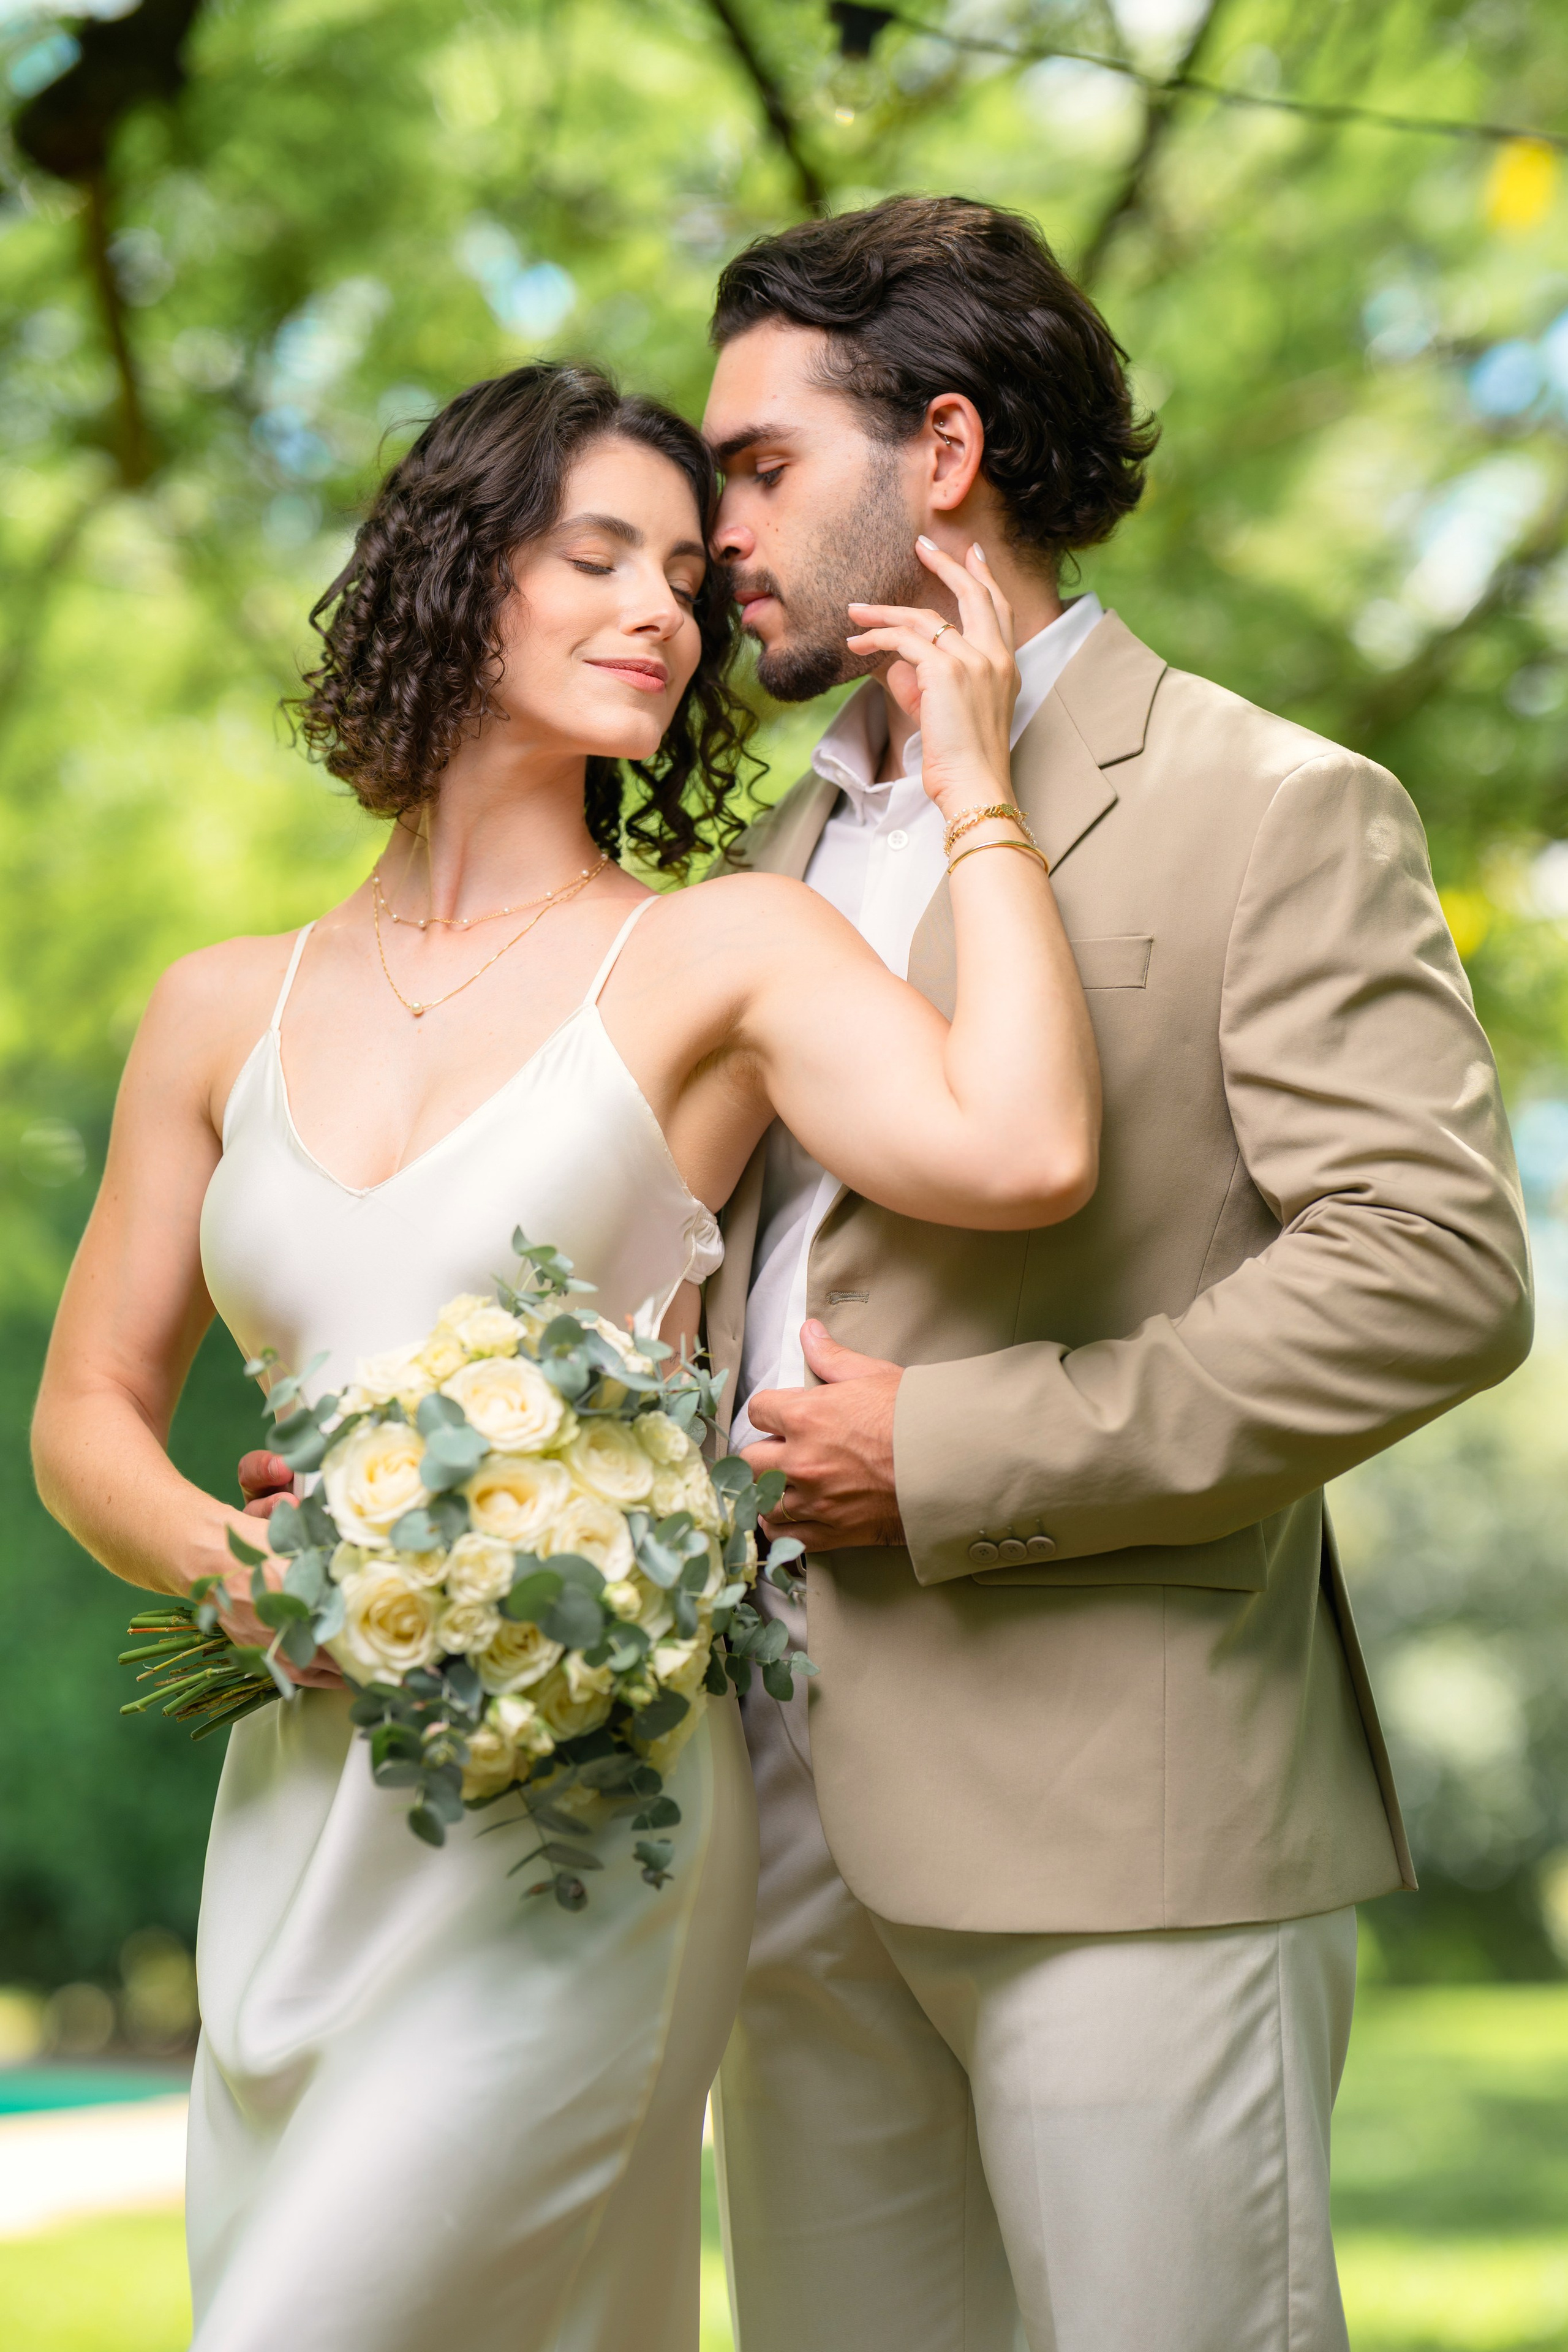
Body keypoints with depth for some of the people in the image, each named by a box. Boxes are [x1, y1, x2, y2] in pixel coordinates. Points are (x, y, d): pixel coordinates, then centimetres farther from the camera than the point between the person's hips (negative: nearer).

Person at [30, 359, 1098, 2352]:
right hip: (297, 1811, 5)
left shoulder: (720, 954, -2)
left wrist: (972, 786, -9)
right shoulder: (224, 1012, 10)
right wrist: (230, 1565, -7)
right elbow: (88, 1412, 14)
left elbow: (1020, 1150, -21)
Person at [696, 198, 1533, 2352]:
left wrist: (951, 1456, -16)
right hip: (801, 1829, 7)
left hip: (1126, 1830, -7)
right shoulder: (782, 853, 19)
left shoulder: (1276, 813, -4)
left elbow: (1441, 1274, -15)